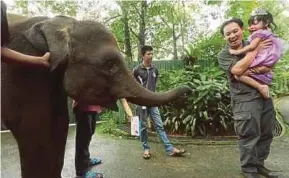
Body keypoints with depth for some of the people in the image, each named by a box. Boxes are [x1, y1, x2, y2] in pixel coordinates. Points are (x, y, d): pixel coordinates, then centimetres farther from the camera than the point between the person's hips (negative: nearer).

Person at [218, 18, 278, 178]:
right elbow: (237, 70, -22)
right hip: (244, 100, -5)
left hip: (264, 95, 6)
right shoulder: (223, 55, -4)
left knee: (266, 134, 14)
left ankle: (259, 164, 32)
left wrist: (265, 67, -12)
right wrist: (256, 50, -13)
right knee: (249, 135, -3)